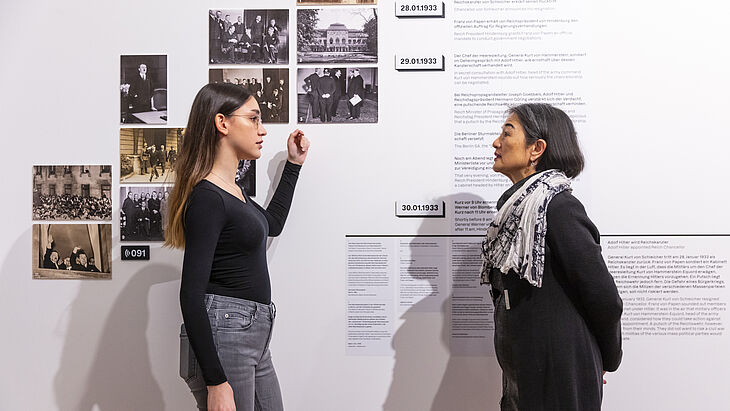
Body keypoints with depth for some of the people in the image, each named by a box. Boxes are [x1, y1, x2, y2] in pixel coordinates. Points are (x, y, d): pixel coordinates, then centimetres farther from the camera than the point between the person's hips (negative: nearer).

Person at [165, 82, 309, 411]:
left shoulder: (232, 190, 12)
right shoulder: (207, 198, -15)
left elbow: (272, 223, 31)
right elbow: (191, 295, -19)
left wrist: (293, 163, 29)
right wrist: (216, 382, -22)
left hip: (254, 335, 9)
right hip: (221, 337, -9)